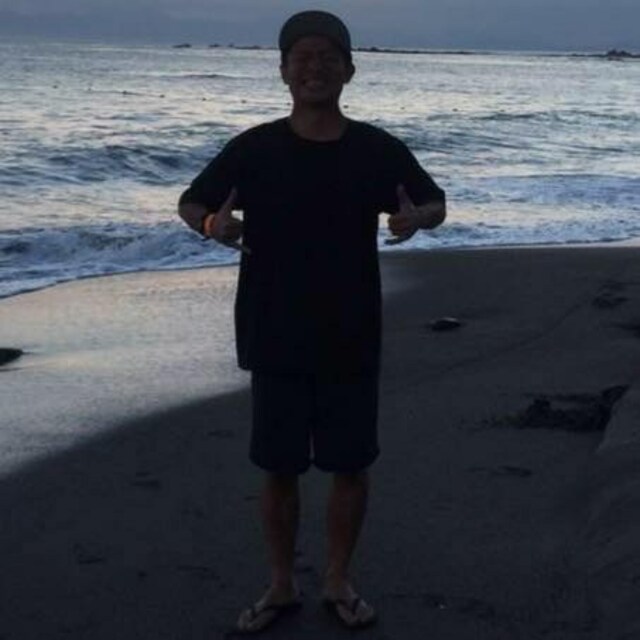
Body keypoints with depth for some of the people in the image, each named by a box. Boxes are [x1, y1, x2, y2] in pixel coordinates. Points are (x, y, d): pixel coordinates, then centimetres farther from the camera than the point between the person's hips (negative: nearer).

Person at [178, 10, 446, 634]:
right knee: (279, 468, 9)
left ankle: (338, 582, 29)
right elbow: (190, 202, 4)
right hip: (276, 340, -1)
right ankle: (281, 586, 27)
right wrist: (212, 223, -20)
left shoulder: (378, 150, -3)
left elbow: (435, 201, 10)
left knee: (350, 465, 9)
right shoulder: (254, 149, -5)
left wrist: (416, 218, -14)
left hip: (352, 340, 1)